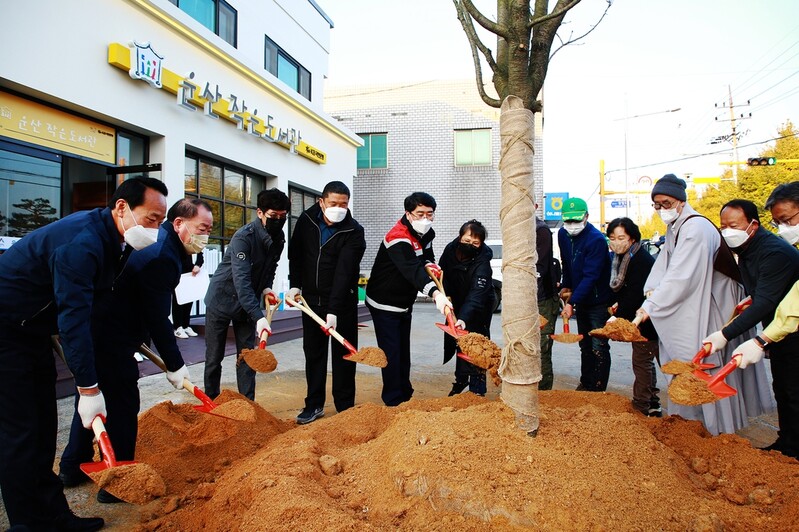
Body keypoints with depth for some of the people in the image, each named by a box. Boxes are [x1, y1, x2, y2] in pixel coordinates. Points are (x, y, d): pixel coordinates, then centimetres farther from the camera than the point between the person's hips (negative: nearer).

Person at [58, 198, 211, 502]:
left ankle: (72, 468, 39)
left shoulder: (156, 242, 10)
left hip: (92, 329, 11)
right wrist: (175, 365, -13)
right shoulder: (162, 256, -22)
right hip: (112, 340, -11)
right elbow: (157, 319, -21)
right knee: (122, 406, 1)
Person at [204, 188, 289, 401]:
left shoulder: (279, 238, -5)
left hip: (248, 304, 5)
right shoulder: (243, 237, -27)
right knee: (214, 357, 6)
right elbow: (241, 280, -36)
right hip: (222, 300, -5)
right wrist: (258, 316, -43)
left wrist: (266, 287, -10)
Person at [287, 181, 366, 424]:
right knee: (313, 352, 10)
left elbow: (344, 273, -25)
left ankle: (345, 407, 14)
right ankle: (314, 404, 22)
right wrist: (294, 285, -1)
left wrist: (333, 311, -30)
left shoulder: (354, 232, -17)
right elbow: (295, 253, 9)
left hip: (342, 301, -4)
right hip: (311, 298, 4)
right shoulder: (306, 220, -3)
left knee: (343, 354, 2)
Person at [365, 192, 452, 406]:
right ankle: (393, 402, 6)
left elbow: (427, 256, 16)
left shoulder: (427, 233, 0)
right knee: (391, 354, -6)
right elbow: (412, 270, -44)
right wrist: (435, 293, -60)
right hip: (384, 304, -8)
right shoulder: (398, 238, -28)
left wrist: (431, 264, -11)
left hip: (405, 304, 8)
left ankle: (405, 396, 30)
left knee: (404, 353, 16)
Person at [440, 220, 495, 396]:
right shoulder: (450, 249, -16)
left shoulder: (482, 260, -33)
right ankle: (461, 381, 32)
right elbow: (443, 274, -1)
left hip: (479, 306, -5)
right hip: (457, 303, 5)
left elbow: (477, 295, -43)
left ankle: (477, 390, 3)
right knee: (459, 343, 15)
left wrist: (464, 318, -56)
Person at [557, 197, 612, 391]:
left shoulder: (596, 239, -23)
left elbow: (590, 276, -28)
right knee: (585, 345, 17)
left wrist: (572, 303, -32)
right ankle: (585, 383, 29)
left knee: (598, 347, -3)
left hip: (599, 300, -7)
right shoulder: (563, 234, -1)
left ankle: (598, 390, 8)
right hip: (581, 300, 7)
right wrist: (566, 286, 11)